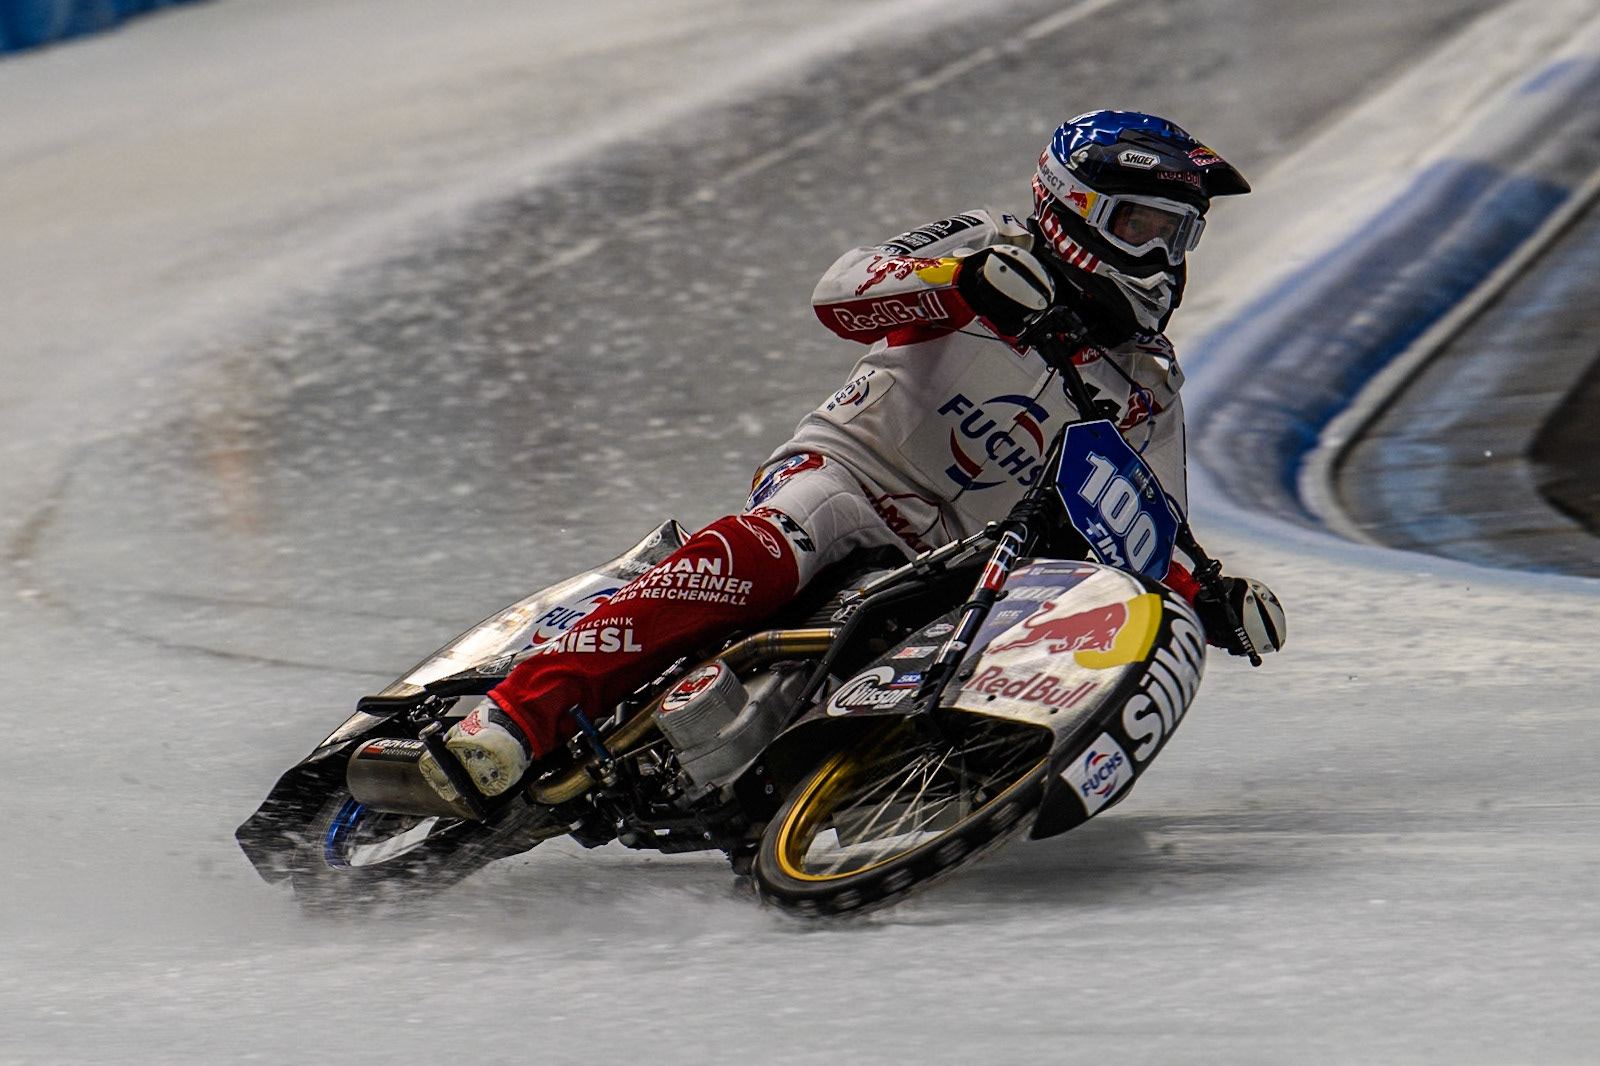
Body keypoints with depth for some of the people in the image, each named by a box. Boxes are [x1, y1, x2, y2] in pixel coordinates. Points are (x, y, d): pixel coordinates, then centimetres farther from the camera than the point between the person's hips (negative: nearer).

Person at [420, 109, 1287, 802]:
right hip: (850, 471, -6)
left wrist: (1214, 600, -3)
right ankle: (517, 719, -50)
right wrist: (968, 283, -30)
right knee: (764, 554, -37)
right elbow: (841, 294, -12)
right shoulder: (988, 246, 4)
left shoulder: (1149, 393, 17)